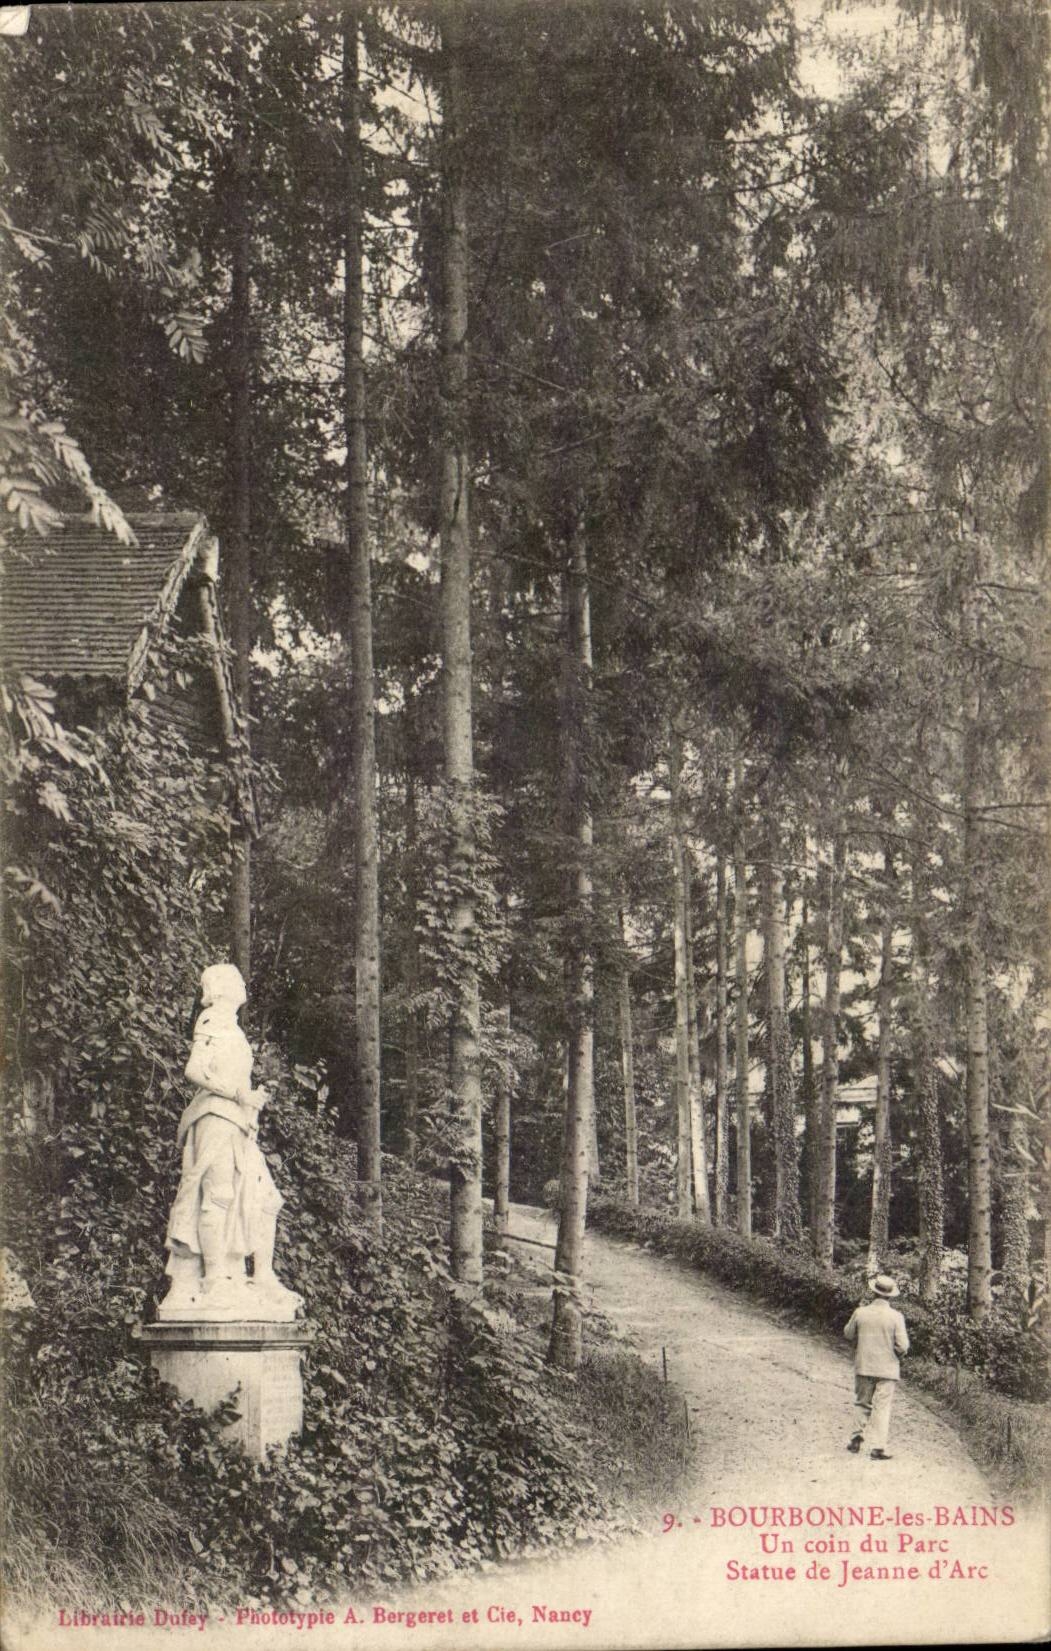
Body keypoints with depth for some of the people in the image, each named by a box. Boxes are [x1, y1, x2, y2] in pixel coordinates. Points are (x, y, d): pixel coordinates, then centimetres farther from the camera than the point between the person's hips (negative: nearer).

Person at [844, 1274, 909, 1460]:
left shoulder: (860, 1313, -6)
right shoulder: (896, 1317, -12)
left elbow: (848, 1334, 9)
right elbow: (902, 1346, -12)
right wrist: (893, 1352, 8)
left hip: (863, 1367, 2)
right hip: (887, 1369, -2)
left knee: (862, 1403, 20)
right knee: (882, 1407, 2)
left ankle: (857, 1436, 14)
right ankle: (878, 1448, -1)